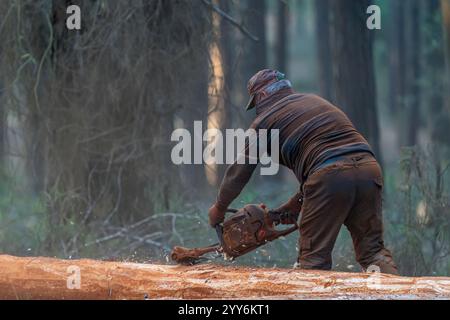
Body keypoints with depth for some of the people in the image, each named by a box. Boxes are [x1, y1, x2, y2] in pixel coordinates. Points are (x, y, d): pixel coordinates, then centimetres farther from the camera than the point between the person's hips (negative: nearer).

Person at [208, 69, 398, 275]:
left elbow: (239, 171, 21)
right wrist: (299, 201, 35)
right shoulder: (315, 101, 29)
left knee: (314, 260, 3)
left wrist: (219, 208, 37)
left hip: (329, 177, -5)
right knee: (373, 251, 11)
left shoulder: (264, 121, 13)